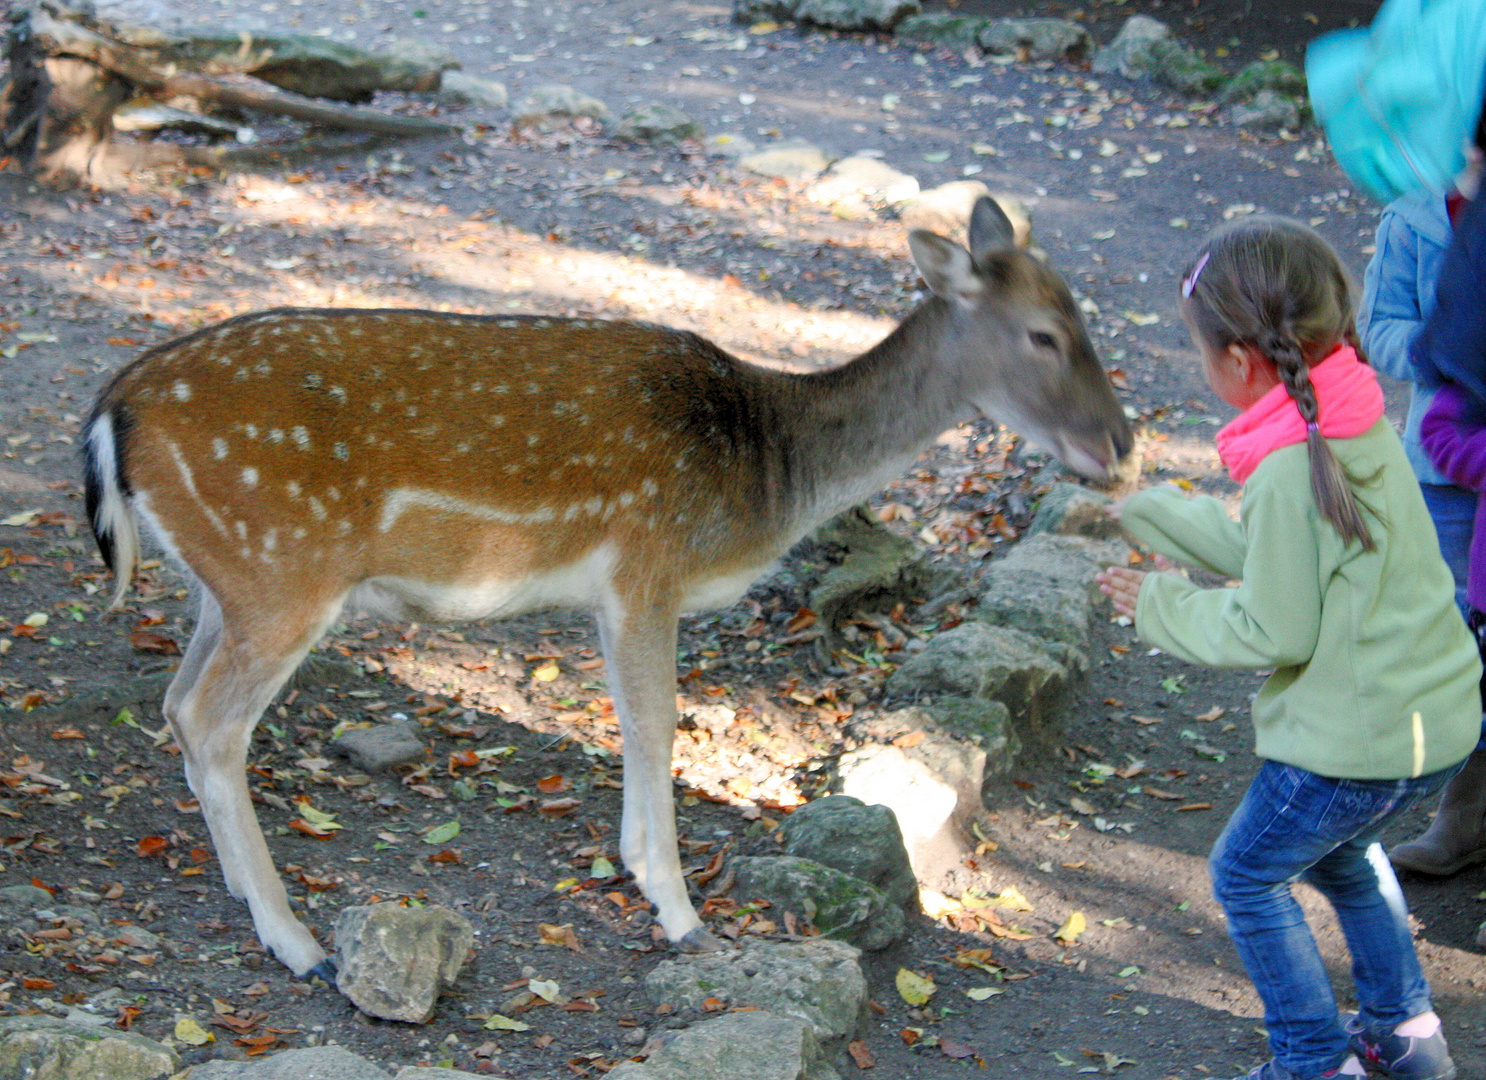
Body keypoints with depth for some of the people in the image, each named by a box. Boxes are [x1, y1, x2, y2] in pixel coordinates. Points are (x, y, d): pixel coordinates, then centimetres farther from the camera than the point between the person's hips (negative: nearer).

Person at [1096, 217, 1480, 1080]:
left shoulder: (1290, 469, -26)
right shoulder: (1357, 420, 2)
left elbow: (1276, 631, -20)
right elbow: (1268, 549, 12)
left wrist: (1163, 607, -6)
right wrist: (1138, 512, 18)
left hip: (1352, 741, -9)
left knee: (1248, 877, 14)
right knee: (1341, 853, 32)